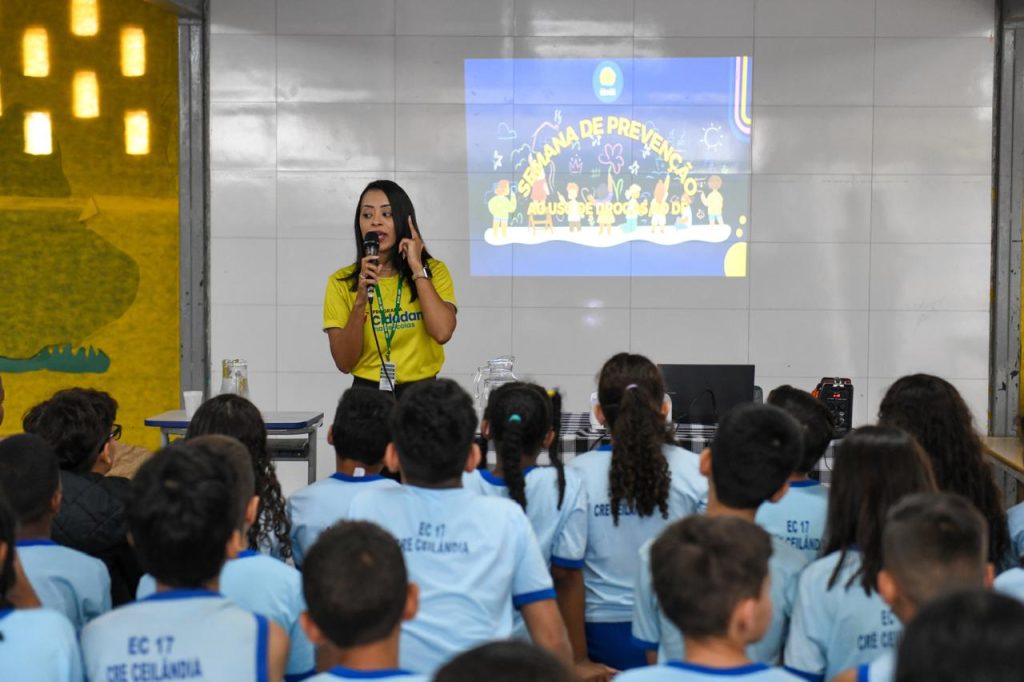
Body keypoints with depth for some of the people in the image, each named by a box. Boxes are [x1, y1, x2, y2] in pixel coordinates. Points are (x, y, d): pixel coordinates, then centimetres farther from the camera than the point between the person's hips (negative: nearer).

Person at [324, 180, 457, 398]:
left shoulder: (434, 271, 3)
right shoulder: (341, 282, 2)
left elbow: (442, 332, -14)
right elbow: (344, 363, -5)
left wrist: (417, 267, -8)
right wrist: (361, 299, -15)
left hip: (421, 391, 0)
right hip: (367, 392, 0)